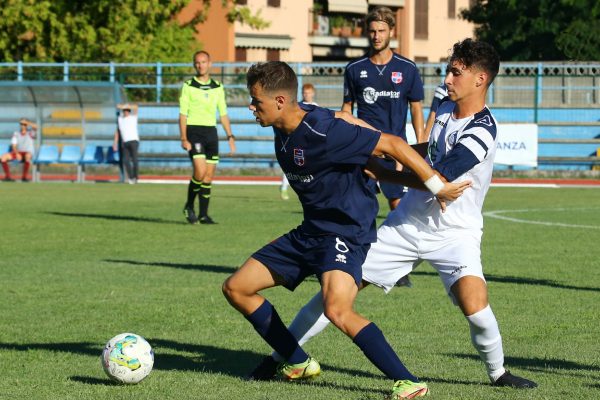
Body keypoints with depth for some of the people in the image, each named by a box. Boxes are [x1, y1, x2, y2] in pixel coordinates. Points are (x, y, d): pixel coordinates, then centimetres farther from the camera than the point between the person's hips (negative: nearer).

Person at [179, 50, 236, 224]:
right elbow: (183, 114, -3)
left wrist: (230, 136, 7)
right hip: (194, 130, -5)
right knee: (200, 170, -19)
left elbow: (223, 113, 15)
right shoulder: (188, 86, -1)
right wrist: (184, 139, -11)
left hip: (211, 131, 5)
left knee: (209, 175, 3)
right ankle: (189, 206, 1)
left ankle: (203, 215, 9)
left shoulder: (218, 87, 11)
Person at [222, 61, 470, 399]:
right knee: (236, 288, 9)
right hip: (310, 232, 10)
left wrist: (438, 187, -19)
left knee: (337, 310, -34)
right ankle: (299, 364, 19)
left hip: (346, 234, -10)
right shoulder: (285, 130, 0)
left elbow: (393, 144, -23)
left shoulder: (325, 134, -26)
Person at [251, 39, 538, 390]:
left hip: (455, 233, -6)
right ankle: (284, 354, 10)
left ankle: (498, 372, -2)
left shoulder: (482, 131, -21)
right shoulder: (445, 107, 5)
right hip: (407, 224, 6)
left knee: (473, 300, -29)